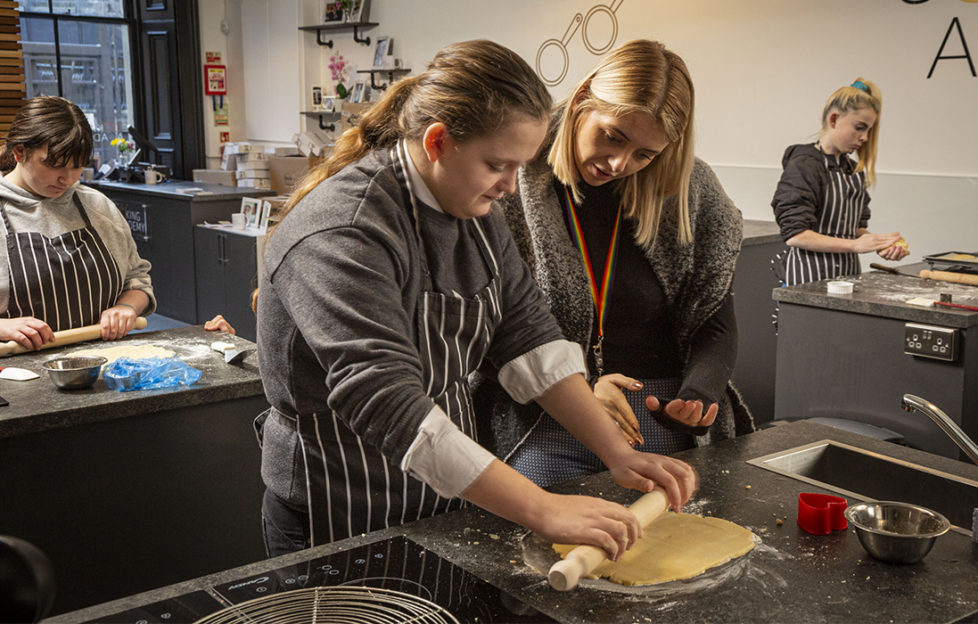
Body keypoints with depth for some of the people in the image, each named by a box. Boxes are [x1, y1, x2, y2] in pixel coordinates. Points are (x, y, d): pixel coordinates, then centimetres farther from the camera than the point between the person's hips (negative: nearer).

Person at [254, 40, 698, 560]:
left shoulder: (472, 213, 1)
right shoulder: (344, 235, -27)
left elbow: (530, 338, 1)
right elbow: (388, 406, -35)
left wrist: (618, 453, -7)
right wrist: (543, 511, -37)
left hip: (445, 504, 8)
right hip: (339, 531, -7)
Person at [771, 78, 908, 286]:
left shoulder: (853, 169, 15)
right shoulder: (804, 166, -9)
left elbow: (856, 228, 19)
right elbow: (795, 235, -17)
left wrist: (879, 244, -2)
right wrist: (855, 245, -16)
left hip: (847, 276, 7)